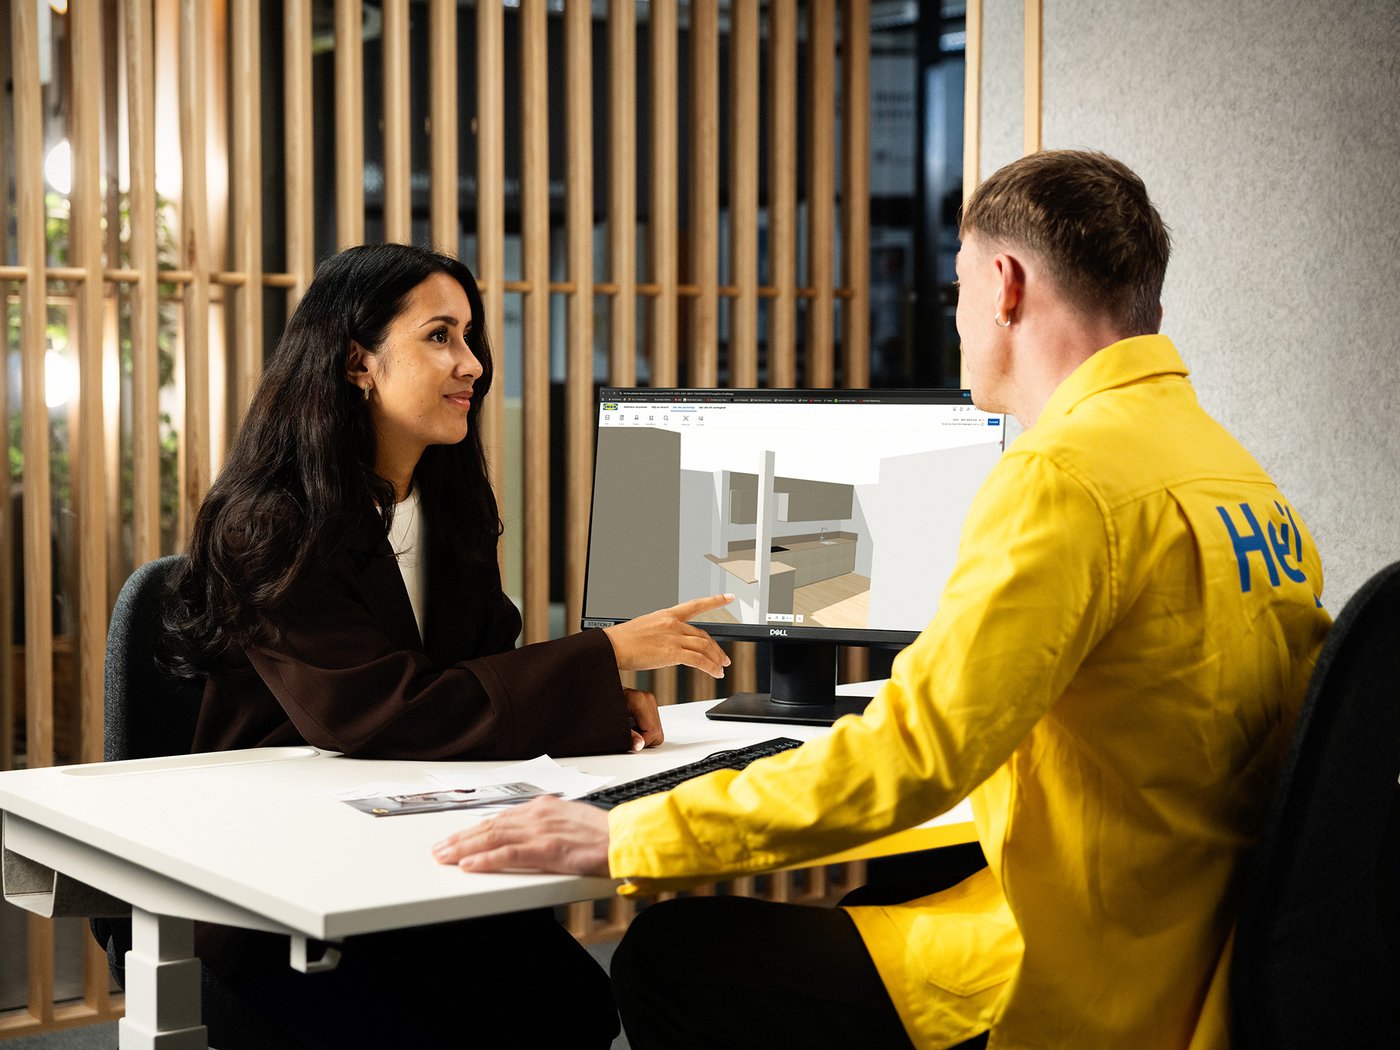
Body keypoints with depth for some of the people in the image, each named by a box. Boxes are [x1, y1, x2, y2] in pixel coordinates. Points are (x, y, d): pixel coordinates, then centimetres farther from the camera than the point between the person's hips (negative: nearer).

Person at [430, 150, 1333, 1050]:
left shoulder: (1068, 475, -19)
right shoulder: (1244, 475, 10)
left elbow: (915, 748, -27)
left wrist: (627, 839, -21)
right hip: (1208, 969, 10)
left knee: (673, 961, -5)